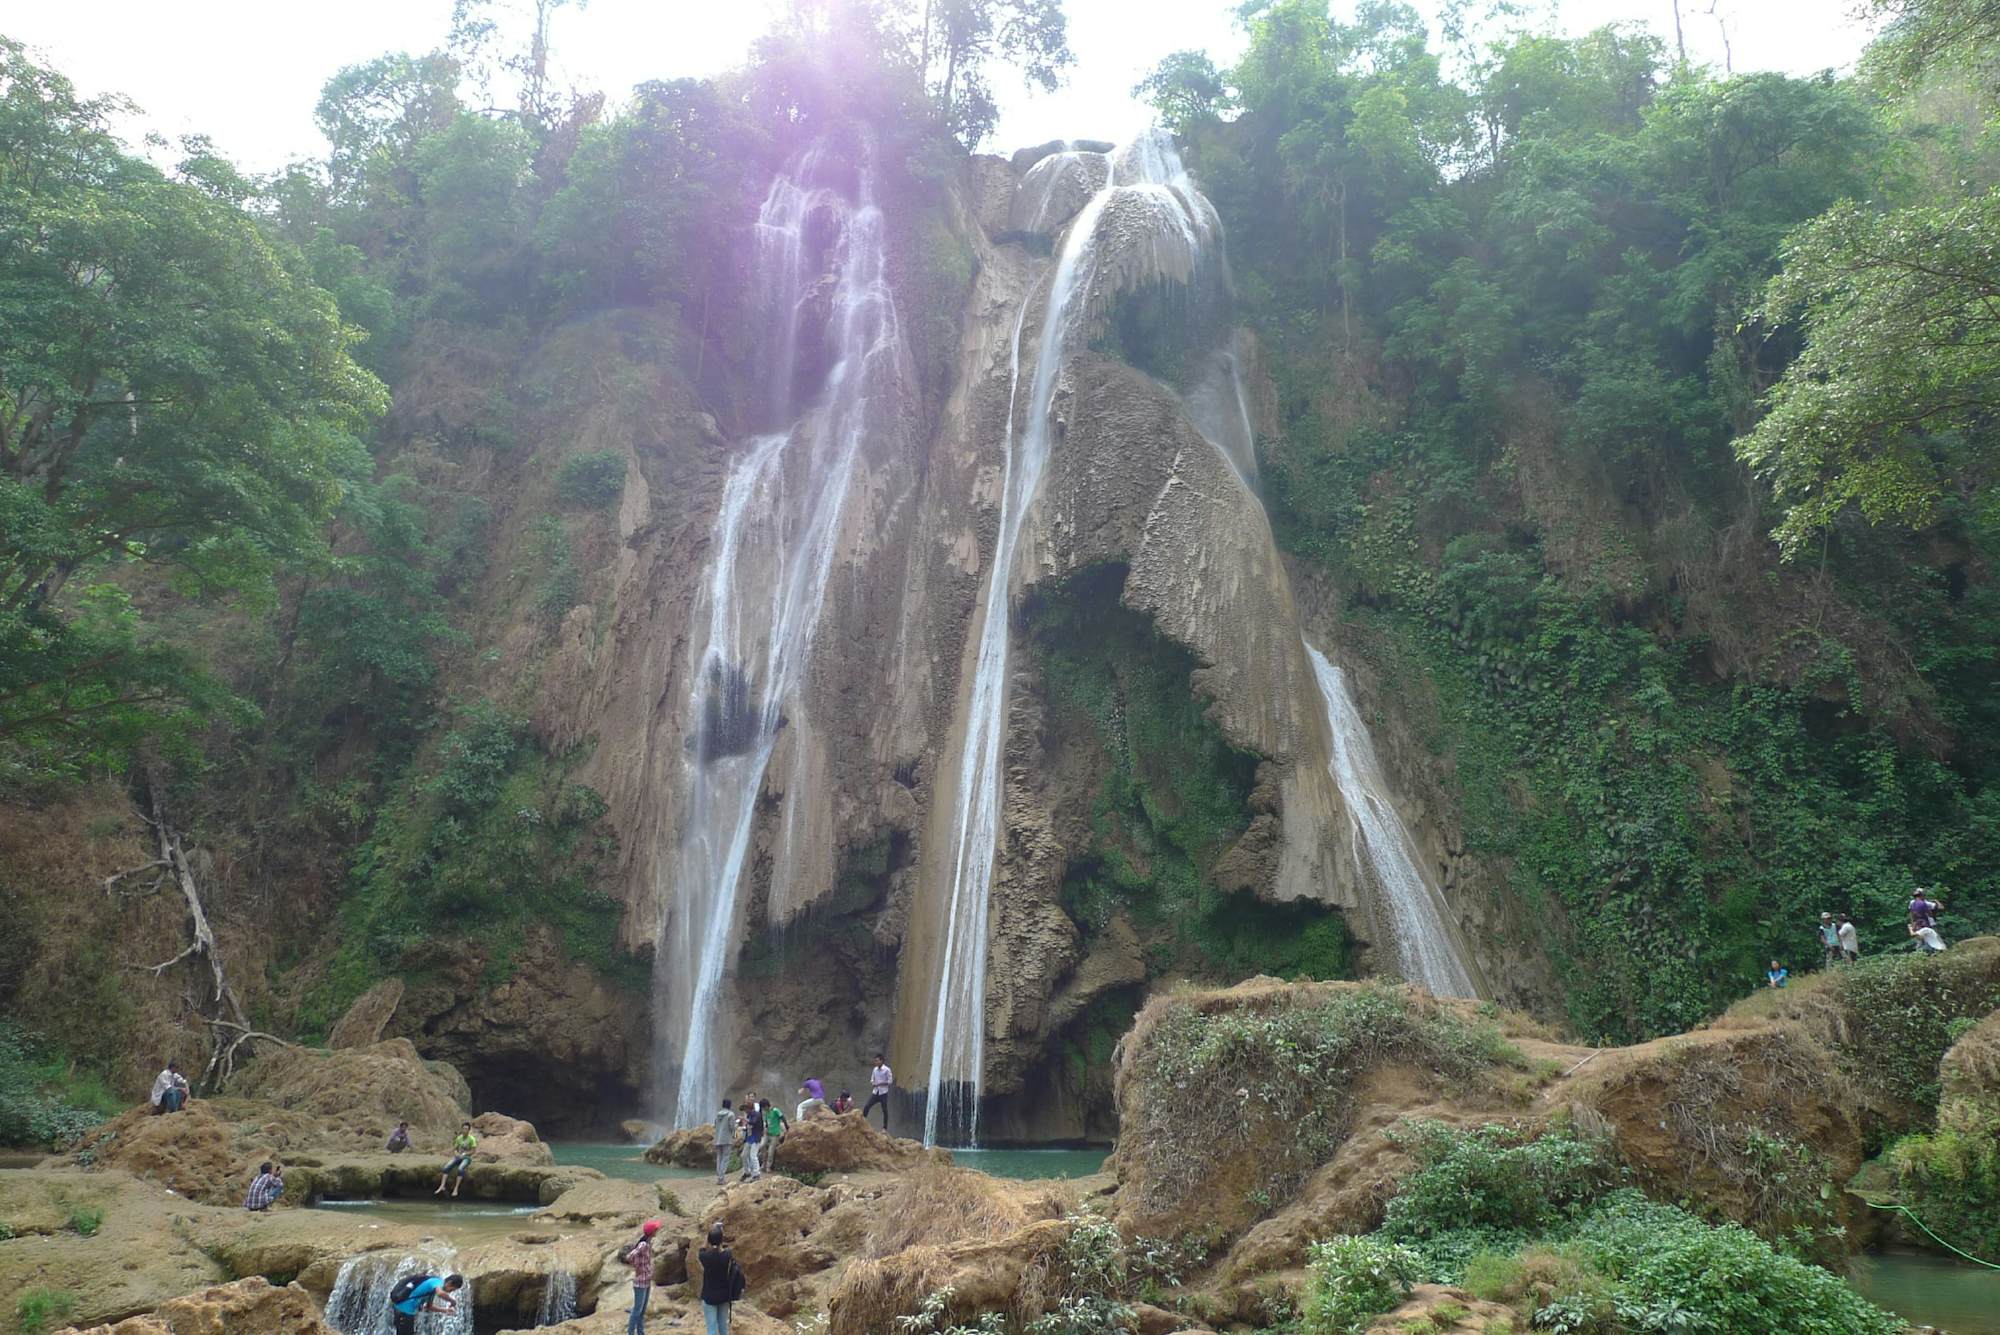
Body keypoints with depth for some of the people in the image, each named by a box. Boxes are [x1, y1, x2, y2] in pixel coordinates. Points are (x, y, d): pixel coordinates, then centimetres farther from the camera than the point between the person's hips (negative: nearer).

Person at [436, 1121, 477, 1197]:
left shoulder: (472, 1139, -7)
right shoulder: (459, 1138, 8)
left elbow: (473, 1151, -9)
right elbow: (454, 1148, 12)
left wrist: (463, 1154, -14)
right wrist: (455, 1153, -9)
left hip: (467, 1158, -5)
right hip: (458, 1157, 5)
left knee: (460, 1169, -35)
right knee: (446, 1167, -20)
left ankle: (456, 1189, -33)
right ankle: (442, 1186, -23)